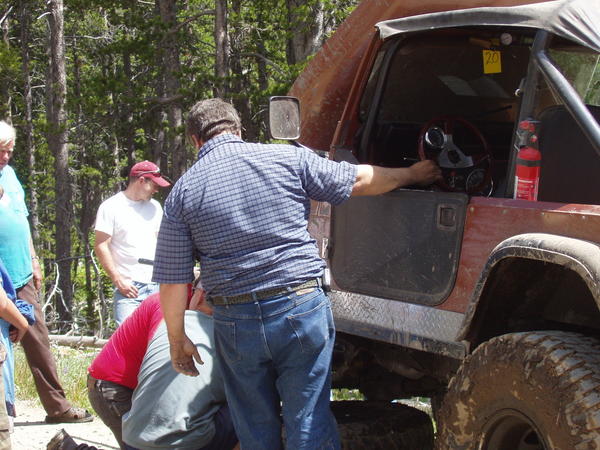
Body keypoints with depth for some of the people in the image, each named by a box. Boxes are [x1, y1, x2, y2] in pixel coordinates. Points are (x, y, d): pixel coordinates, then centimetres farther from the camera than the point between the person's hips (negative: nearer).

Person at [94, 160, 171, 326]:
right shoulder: (111, 207, -2)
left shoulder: (155, 207, 16)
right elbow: (101, 245, -5)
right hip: (128, 287, -5)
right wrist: (118, 279, -12)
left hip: (156, 285, 5)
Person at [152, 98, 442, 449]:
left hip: (236, 324, 1)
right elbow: (361, 181, 7)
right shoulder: (288, 158, -1)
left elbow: (173, 281, 0)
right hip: (302, 308, -1)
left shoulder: (183, 191, 1)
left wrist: (178, 340, 11)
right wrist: (413, 174, 24)